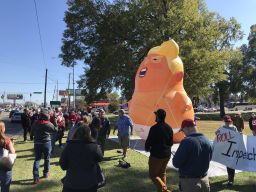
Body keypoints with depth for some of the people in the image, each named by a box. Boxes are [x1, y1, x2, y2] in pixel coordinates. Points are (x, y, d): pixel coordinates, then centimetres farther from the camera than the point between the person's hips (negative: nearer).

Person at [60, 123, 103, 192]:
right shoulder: (94, 147, -15)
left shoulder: (69, 146, -12)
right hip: (90, 184, 0)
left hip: (71, 184, 0)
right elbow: (100, 158, 4)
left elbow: (63, 165, -2)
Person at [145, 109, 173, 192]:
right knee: (162, 173, 21)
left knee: (153, 174, 7)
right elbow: (171, 142, 8)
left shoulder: (154, 128, -21)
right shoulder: (169, 128, 2)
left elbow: (149, 141, -14)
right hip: (167, 154, 7)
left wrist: (147, 148, 5)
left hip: (156, 155, -7)